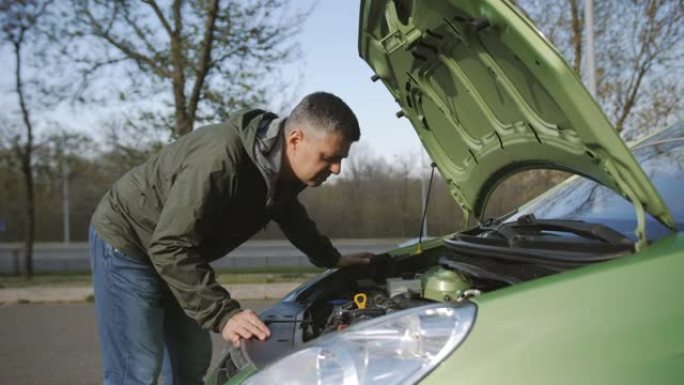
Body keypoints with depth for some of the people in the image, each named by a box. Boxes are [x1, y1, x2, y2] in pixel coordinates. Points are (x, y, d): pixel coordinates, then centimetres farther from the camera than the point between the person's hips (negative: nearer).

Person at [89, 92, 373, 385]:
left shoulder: (282, 167, -9)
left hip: (175, 252, 9)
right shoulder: (221, 160, -37)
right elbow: (170, 247, -38)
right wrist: (224, 314, -42)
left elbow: (290, 216, 16)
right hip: (126, 243, -9)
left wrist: (331, 259, 23)